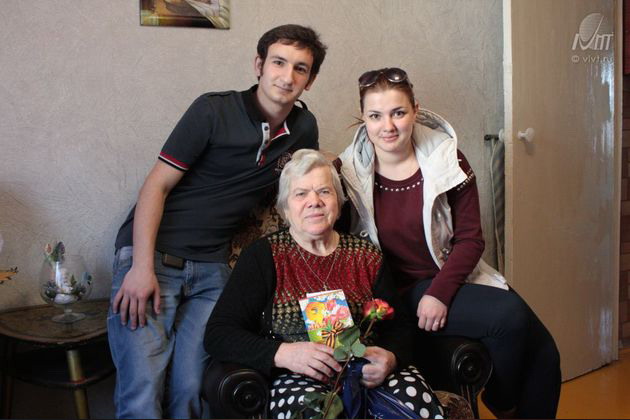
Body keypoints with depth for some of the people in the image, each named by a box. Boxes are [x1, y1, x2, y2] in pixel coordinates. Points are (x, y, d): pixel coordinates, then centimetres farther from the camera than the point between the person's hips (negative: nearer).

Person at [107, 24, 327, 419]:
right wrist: (142, 267, -17)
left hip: (212, 268, 4)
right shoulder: (214, 110, -7)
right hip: (153, 256, -3)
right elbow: (157, 186, -8)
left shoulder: (304, 128, 8)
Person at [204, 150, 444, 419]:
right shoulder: (263, 256, 3)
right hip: (300, 381, -3)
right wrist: (284, 353, -19)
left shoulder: (366, 256, 14)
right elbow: (218, 334, -4)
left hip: (367, 375, 3)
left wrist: (390, 358, -11)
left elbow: (398, 327, 14)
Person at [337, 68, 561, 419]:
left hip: (455, 278, 3)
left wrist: (439, 292, -16)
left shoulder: (447, 161, -3)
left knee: (542, 350, -15)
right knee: (509, 318, -23)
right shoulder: (348, 173, -6)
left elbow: (470, 238, -3)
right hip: (400, 292, -3)